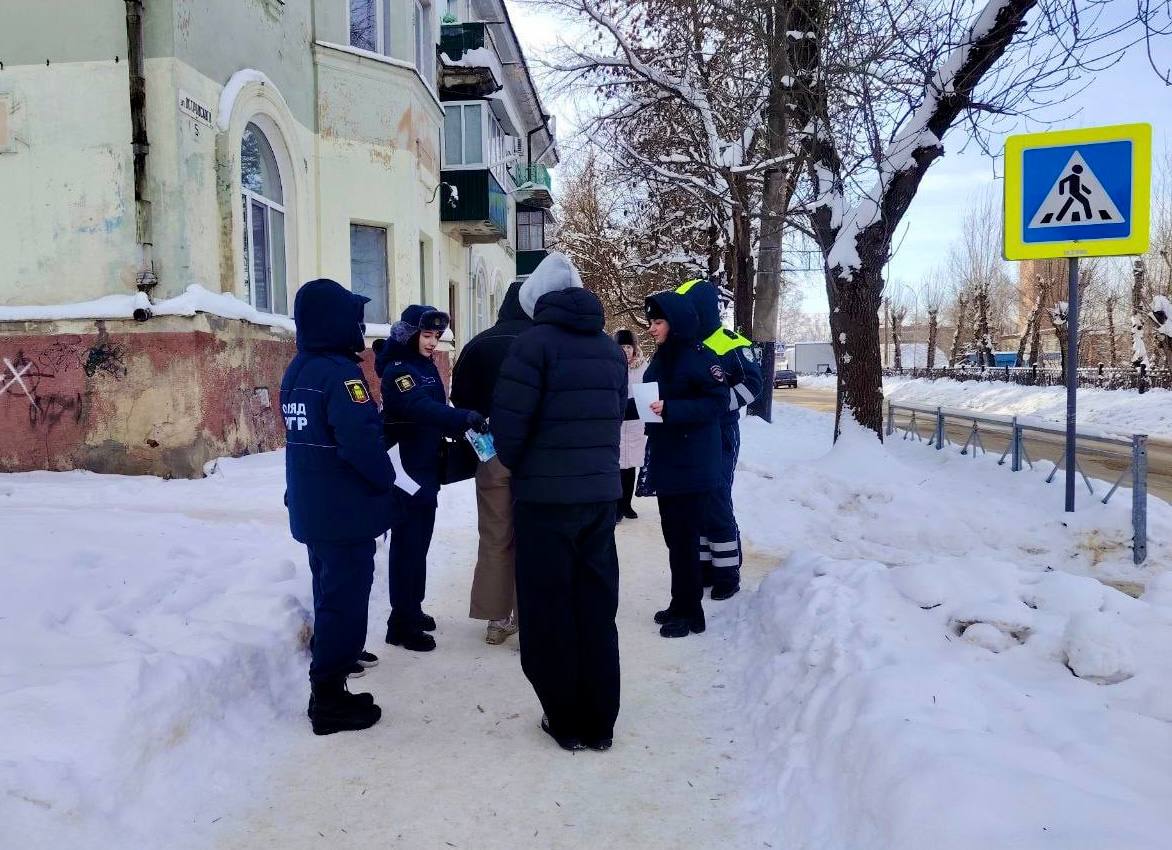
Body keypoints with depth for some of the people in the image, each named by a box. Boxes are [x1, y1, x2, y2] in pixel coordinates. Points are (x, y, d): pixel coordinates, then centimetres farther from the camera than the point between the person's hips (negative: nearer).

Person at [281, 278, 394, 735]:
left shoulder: (297, 370, 9)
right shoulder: (340, 372, -20)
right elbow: (361, 441, -28)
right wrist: (386, 479, -11)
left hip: (312, 508, 9)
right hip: (346, 511, -9)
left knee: (330, 592, 21)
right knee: (344, 599, 1)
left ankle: (332, 659, 33)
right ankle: (329, 698, 9)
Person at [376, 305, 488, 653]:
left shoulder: (426, 366, 13)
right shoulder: (397, 370, -14)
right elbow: (421, 407, -33)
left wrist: (459, 430, 3)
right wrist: (465, 417, -44)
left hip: (427, 469, 9)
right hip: (405, 470, -9)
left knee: (420, 541, 15)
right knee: (407, 542, -4)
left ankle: (413, 609, 27)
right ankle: (401, 623, 3)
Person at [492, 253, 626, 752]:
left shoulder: (535, 342, -10)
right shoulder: (610, 348, 10)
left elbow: (509, 420, -12)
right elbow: (615, 417, 12)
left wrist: (515, 465, 6)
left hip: (545, 496, -6)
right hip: (602, 493, 6)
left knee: (550, 612, 7)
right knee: (597, 610, 12)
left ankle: (565, 721, 16)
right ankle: (600, 724, 20)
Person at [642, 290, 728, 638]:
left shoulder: (700, 357, -12)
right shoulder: (660, 358, 13)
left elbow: (718, 402, -18)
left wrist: (670, 409, -25)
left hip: (692, 466, -8)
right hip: (665, 462, 8)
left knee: (685, 539, -3)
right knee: (674, 536, 14)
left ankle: (690, 613, 8)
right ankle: (680, 604, 25)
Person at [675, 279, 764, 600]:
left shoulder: (732, 345, -9)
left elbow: (753, 384, -12)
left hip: (720, 436, -6)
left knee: (717, 504, -4)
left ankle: (728, 572, 7)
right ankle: (704, 566, 21)